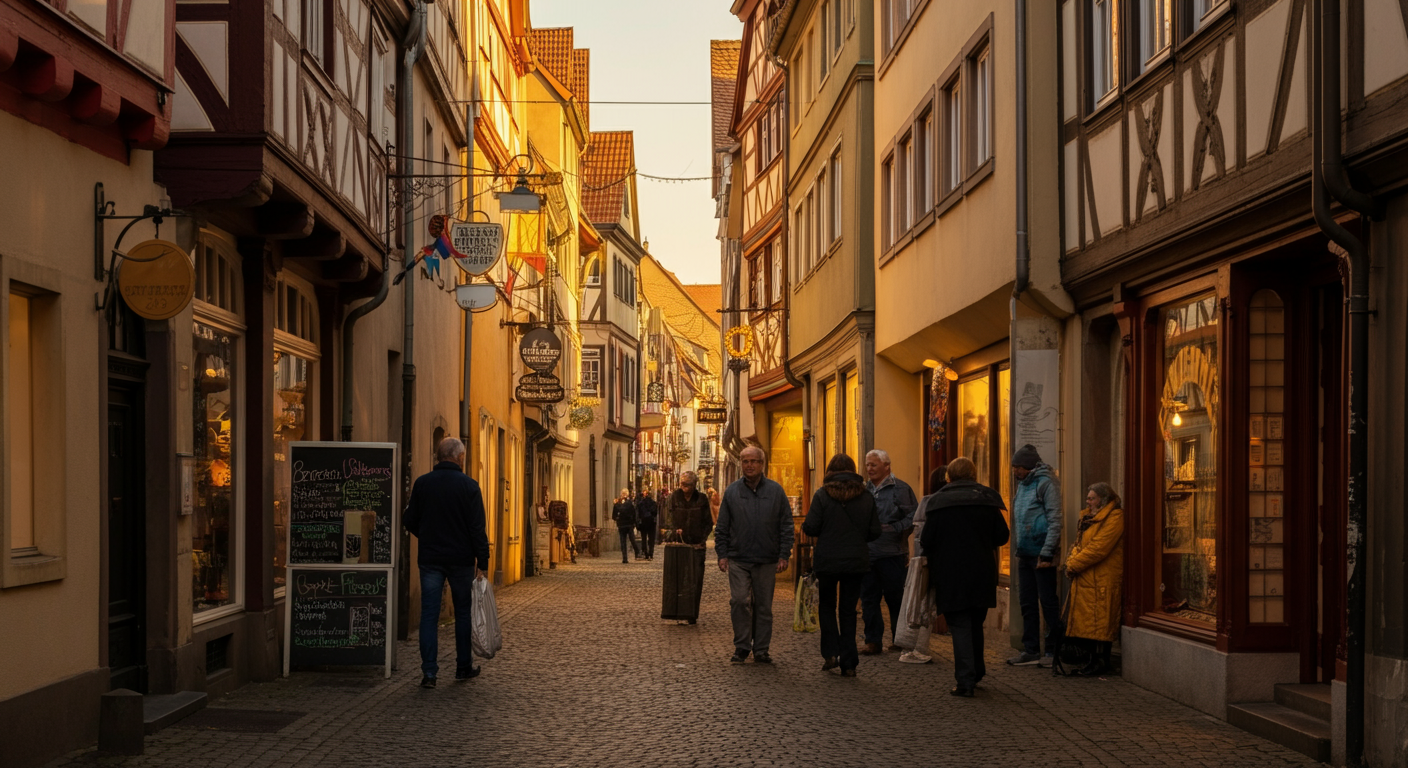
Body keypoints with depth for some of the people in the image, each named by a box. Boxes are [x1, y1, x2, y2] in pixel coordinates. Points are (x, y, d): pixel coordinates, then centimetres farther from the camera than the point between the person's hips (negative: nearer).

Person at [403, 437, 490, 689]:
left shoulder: (422, 483, 1)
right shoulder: (469, 486, -7)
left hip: (430, 559, 2)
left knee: (429, 615, 1)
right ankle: (464, 667, 20)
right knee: (463, 613, 13)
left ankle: (429, 672, -5)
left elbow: (410, 522, 8)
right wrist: (482, 562, -6)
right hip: (461, 559, -1)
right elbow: (478, 528, -10)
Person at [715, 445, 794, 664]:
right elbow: (722, 527, 9)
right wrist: (722, 554, 1)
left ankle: (761, 650, 14)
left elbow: (786, 526, 5)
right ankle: (742, 646, 5)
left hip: (767, 560, 0)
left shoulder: (776, 491, 4)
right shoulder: (732, 492, 6)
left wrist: (784, 556, -2)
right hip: (738, 559, 0)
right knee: (739, 601, -8)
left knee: (763, 606, 5)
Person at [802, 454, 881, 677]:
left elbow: (811, 528, -10)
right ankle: (848, 663, 8)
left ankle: (830, 653, 5)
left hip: (828, 560, -2)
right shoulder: (866, 497, 1)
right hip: (856, 561, 2)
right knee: (848, 610, 10)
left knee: (827, 605, 17)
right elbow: (875, 532, 3)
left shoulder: (822, 495, -8)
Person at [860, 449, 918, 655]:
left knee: (895, 598, 2)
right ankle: (873, 640, 11)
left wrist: (893, 529, -16)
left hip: (891, 553, -5)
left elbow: (913, 516, -9)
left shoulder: (900, 489, -5)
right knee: (868, 598, 5)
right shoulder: (865, 490, 14)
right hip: (867, 553, 6)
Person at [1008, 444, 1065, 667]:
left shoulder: (1045, 483, -10)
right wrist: (1018, 546, 12)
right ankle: (1031, 651, 15)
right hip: (1024, 554, 9)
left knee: (1048, 602, -2)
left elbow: (1055, 521, -16)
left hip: (1041, 555, -9)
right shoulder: (1022, 485, 16)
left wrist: (1047, 552, -20)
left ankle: (1055, 650, 5)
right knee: (1027, 604, 10)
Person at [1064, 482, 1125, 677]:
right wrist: (1071, 561, -1)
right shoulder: (1088, 517, 19)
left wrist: (1074, 565, -13)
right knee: (1086, 621, 9)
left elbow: (1099, 548, -18)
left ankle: (1100, 662, -2)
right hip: (1084, 579, 9)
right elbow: (1079, 544, 19)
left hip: (1103, 579, -9)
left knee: (1099, 619, -7)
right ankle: (1094, 661, 14)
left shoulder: (1115, 518, -12)